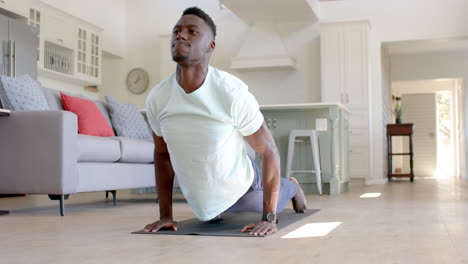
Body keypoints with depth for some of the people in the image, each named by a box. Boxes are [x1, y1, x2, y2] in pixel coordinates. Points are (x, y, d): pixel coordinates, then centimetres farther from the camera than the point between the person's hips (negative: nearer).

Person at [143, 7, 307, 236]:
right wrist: (165, 215, -3)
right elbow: (162, 154, -1)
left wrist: (269, 218, -24)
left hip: (241, 189, -3)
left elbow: (269, 151, -20)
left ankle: (290, 188, 60)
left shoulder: (233, 93, -30)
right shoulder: (156, 98, -18)